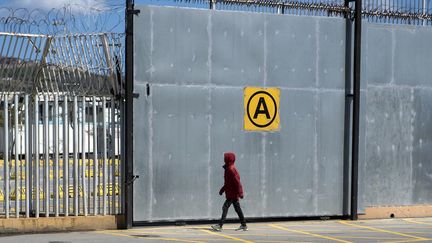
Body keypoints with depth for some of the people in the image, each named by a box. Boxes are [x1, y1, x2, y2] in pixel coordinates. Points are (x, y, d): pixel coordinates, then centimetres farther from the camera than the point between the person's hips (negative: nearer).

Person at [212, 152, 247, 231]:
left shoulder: (231, 169, -18)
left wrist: (240, 193, -22)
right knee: (237, 208, 13)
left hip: (232, 193, -10)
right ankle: (244, 225, 18)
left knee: (225, 207, -11)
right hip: (231, 193, 10)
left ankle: (220, 225, -11)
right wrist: (222, 189, 22)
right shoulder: (228, 168, 13)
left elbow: (237, 181, -21)